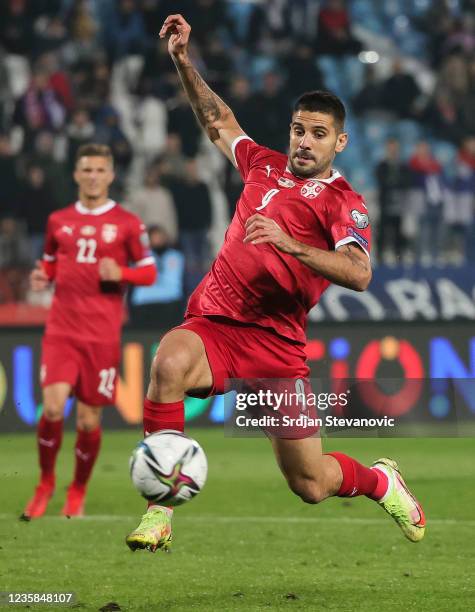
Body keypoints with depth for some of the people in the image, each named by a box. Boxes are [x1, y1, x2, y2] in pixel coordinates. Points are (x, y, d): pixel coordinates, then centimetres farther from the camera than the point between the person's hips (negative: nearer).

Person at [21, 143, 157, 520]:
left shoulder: (127, 223, 1)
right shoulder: (59, 221, 10)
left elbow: (150, 272, 4)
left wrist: (120, 274, -15)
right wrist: (42, 276, 0)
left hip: (102, 333, -1)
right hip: (62, 329, 1)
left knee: (89, 419, 2)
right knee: (53, 407, -15)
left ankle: (78, 493, 24)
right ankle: (46, 483, 8)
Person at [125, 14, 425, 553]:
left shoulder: (343, 202, -3)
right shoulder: (264, 165, 12)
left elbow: (359, 273, -21)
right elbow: (218, 121, 31)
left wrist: (290, 244, -33)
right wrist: (184, 63, 24)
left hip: (275, 342, -3)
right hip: (212, 323, 3)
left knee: (310, 485, 1)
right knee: (170, 362, -36)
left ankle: (380, 481, 39)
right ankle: (159, 514, -31)